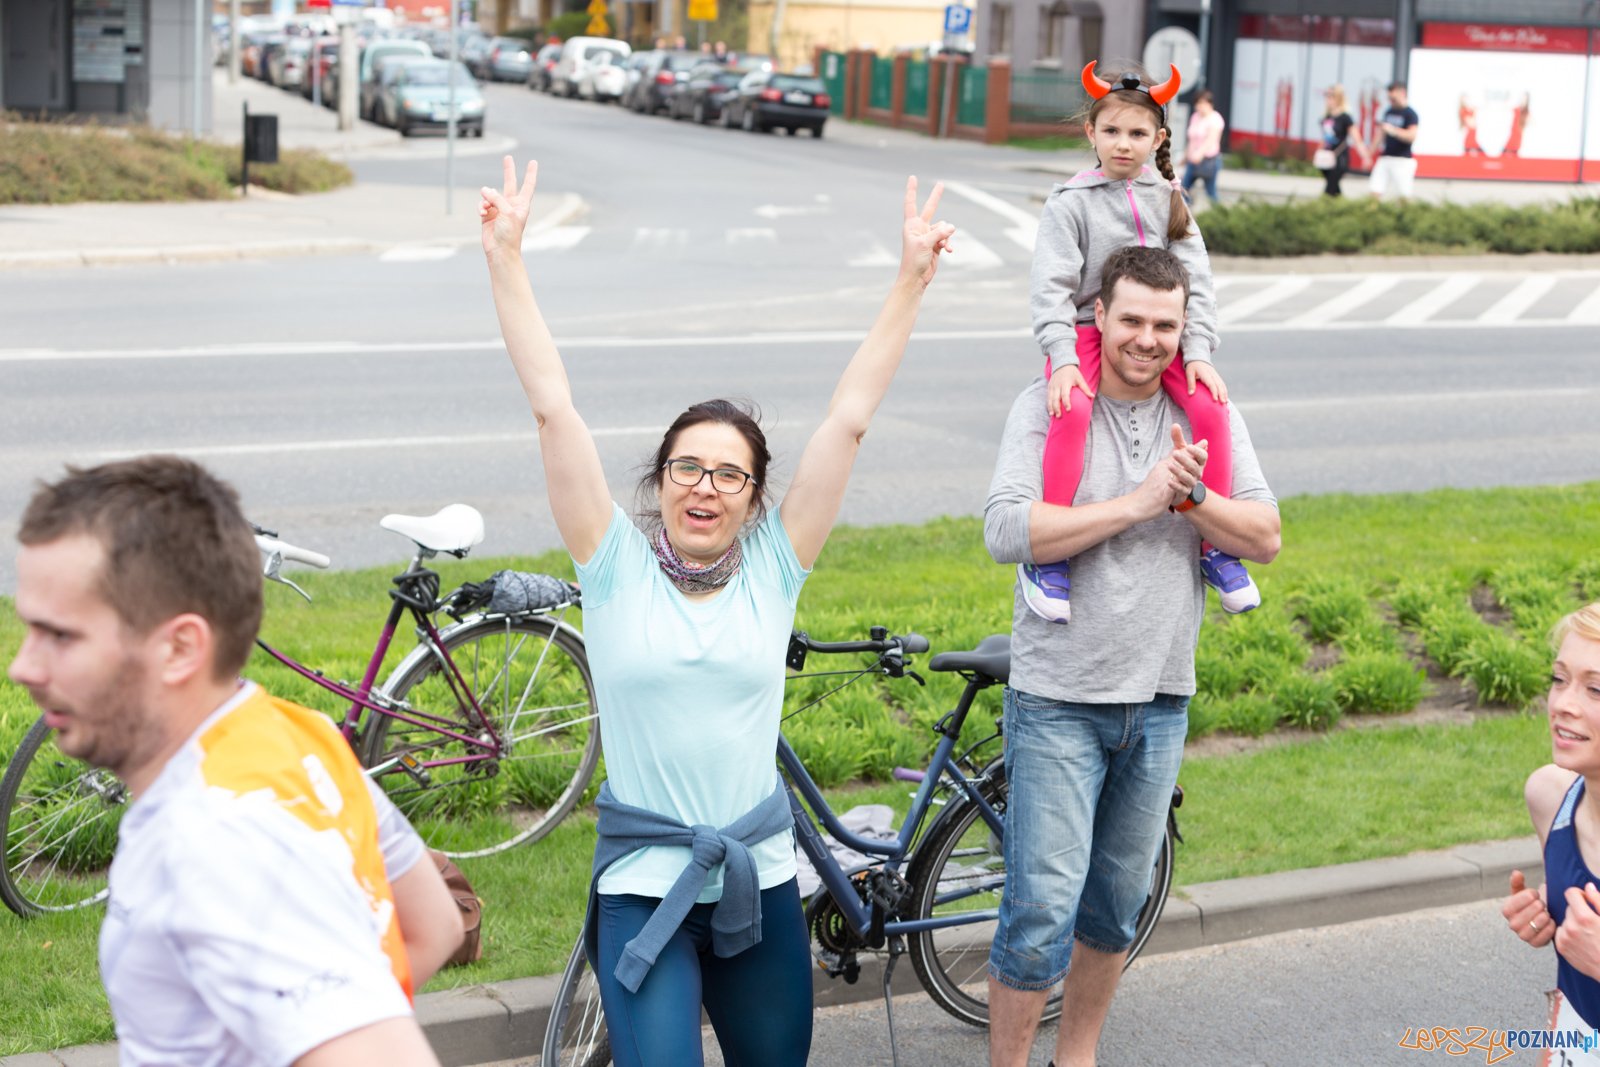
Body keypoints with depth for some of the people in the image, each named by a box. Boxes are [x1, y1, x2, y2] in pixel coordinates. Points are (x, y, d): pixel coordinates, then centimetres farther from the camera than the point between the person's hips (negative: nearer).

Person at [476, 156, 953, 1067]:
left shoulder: (774, 568, 0)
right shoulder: (617, 564, -4)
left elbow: (849, 421, -3)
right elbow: (554, 407, -9)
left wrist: (912, 280, -6)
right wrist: (506, 258, -12)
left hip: (760, 879, 3)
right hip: (642, 883, -3)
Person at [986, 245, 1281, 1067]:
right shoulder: (1049, 406, -8)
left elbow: (1264, 538, 1)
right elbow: (1007, 531, -21)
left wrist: (1191, 495, -17)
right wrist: (1137, 502, -20)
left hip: (1159, 698, 4)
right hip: (1058, 699, -4)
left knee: (1117, 902, 16)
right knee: (1041, 911, -6)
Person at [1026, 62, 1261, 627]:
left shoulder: (1167, 199, 8)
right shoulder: (1070, 202, -2)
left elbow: (1195, 281, 6)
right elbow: (1051, 287, -9)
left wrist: (1198, 352, -7)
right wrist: (1062, 360, -22)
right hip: (1086, 330, -3)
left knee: (1211, 408, -19)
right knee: (1072, 413, -32)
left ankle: (1216, 547, -4)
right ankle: (1046, 557, -26)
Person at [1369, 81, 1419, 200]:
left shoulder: (1410, 114, -6)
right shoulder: (1389, 112, 14)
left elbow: (1411, 136, -19)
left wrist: (1393, 130, -27)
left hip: (1402, 160, -6)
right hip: (1385, 158, 6)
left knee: (1404, 197, -4)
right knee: (1375, 192, -4)